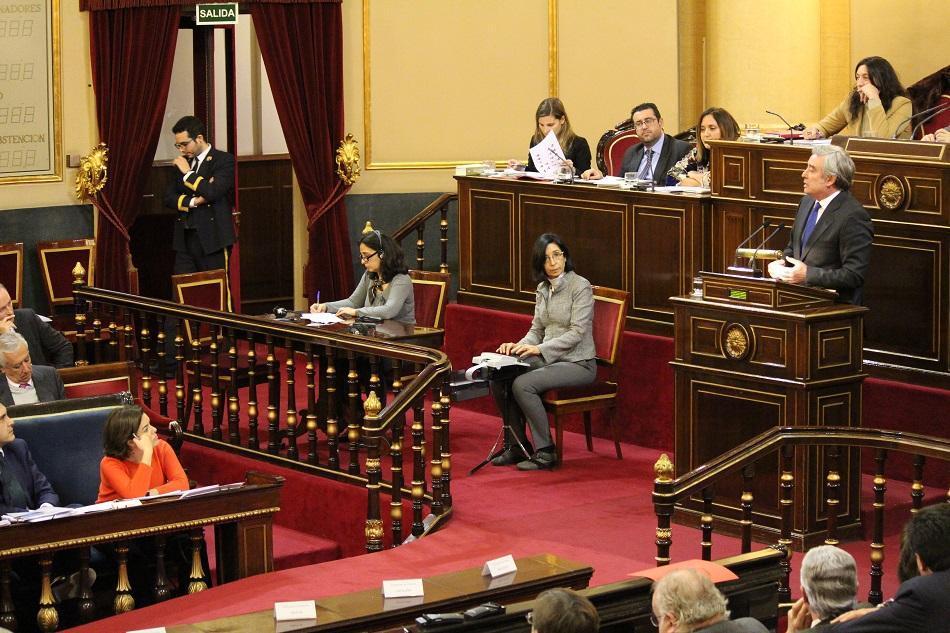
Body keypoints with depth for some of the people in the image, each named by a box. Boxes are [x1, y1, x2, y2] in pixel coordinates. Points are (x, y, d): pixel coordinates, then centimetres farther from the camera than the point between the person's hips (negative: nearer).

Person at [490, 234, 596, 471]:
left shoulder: (580, 286, -12)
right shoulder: (542, 289, 10)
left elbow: (577, 333, -18)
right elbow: (537, 330, 14)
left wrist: (539, 349, -26)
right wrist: (520, 346, -8)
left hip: (578, 363, -7)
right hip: (547, 359, 7)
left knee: (522, 384, -28)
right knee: (498, 379, -12)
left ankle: (545, 452, -19)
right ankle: (519, 445, -1)